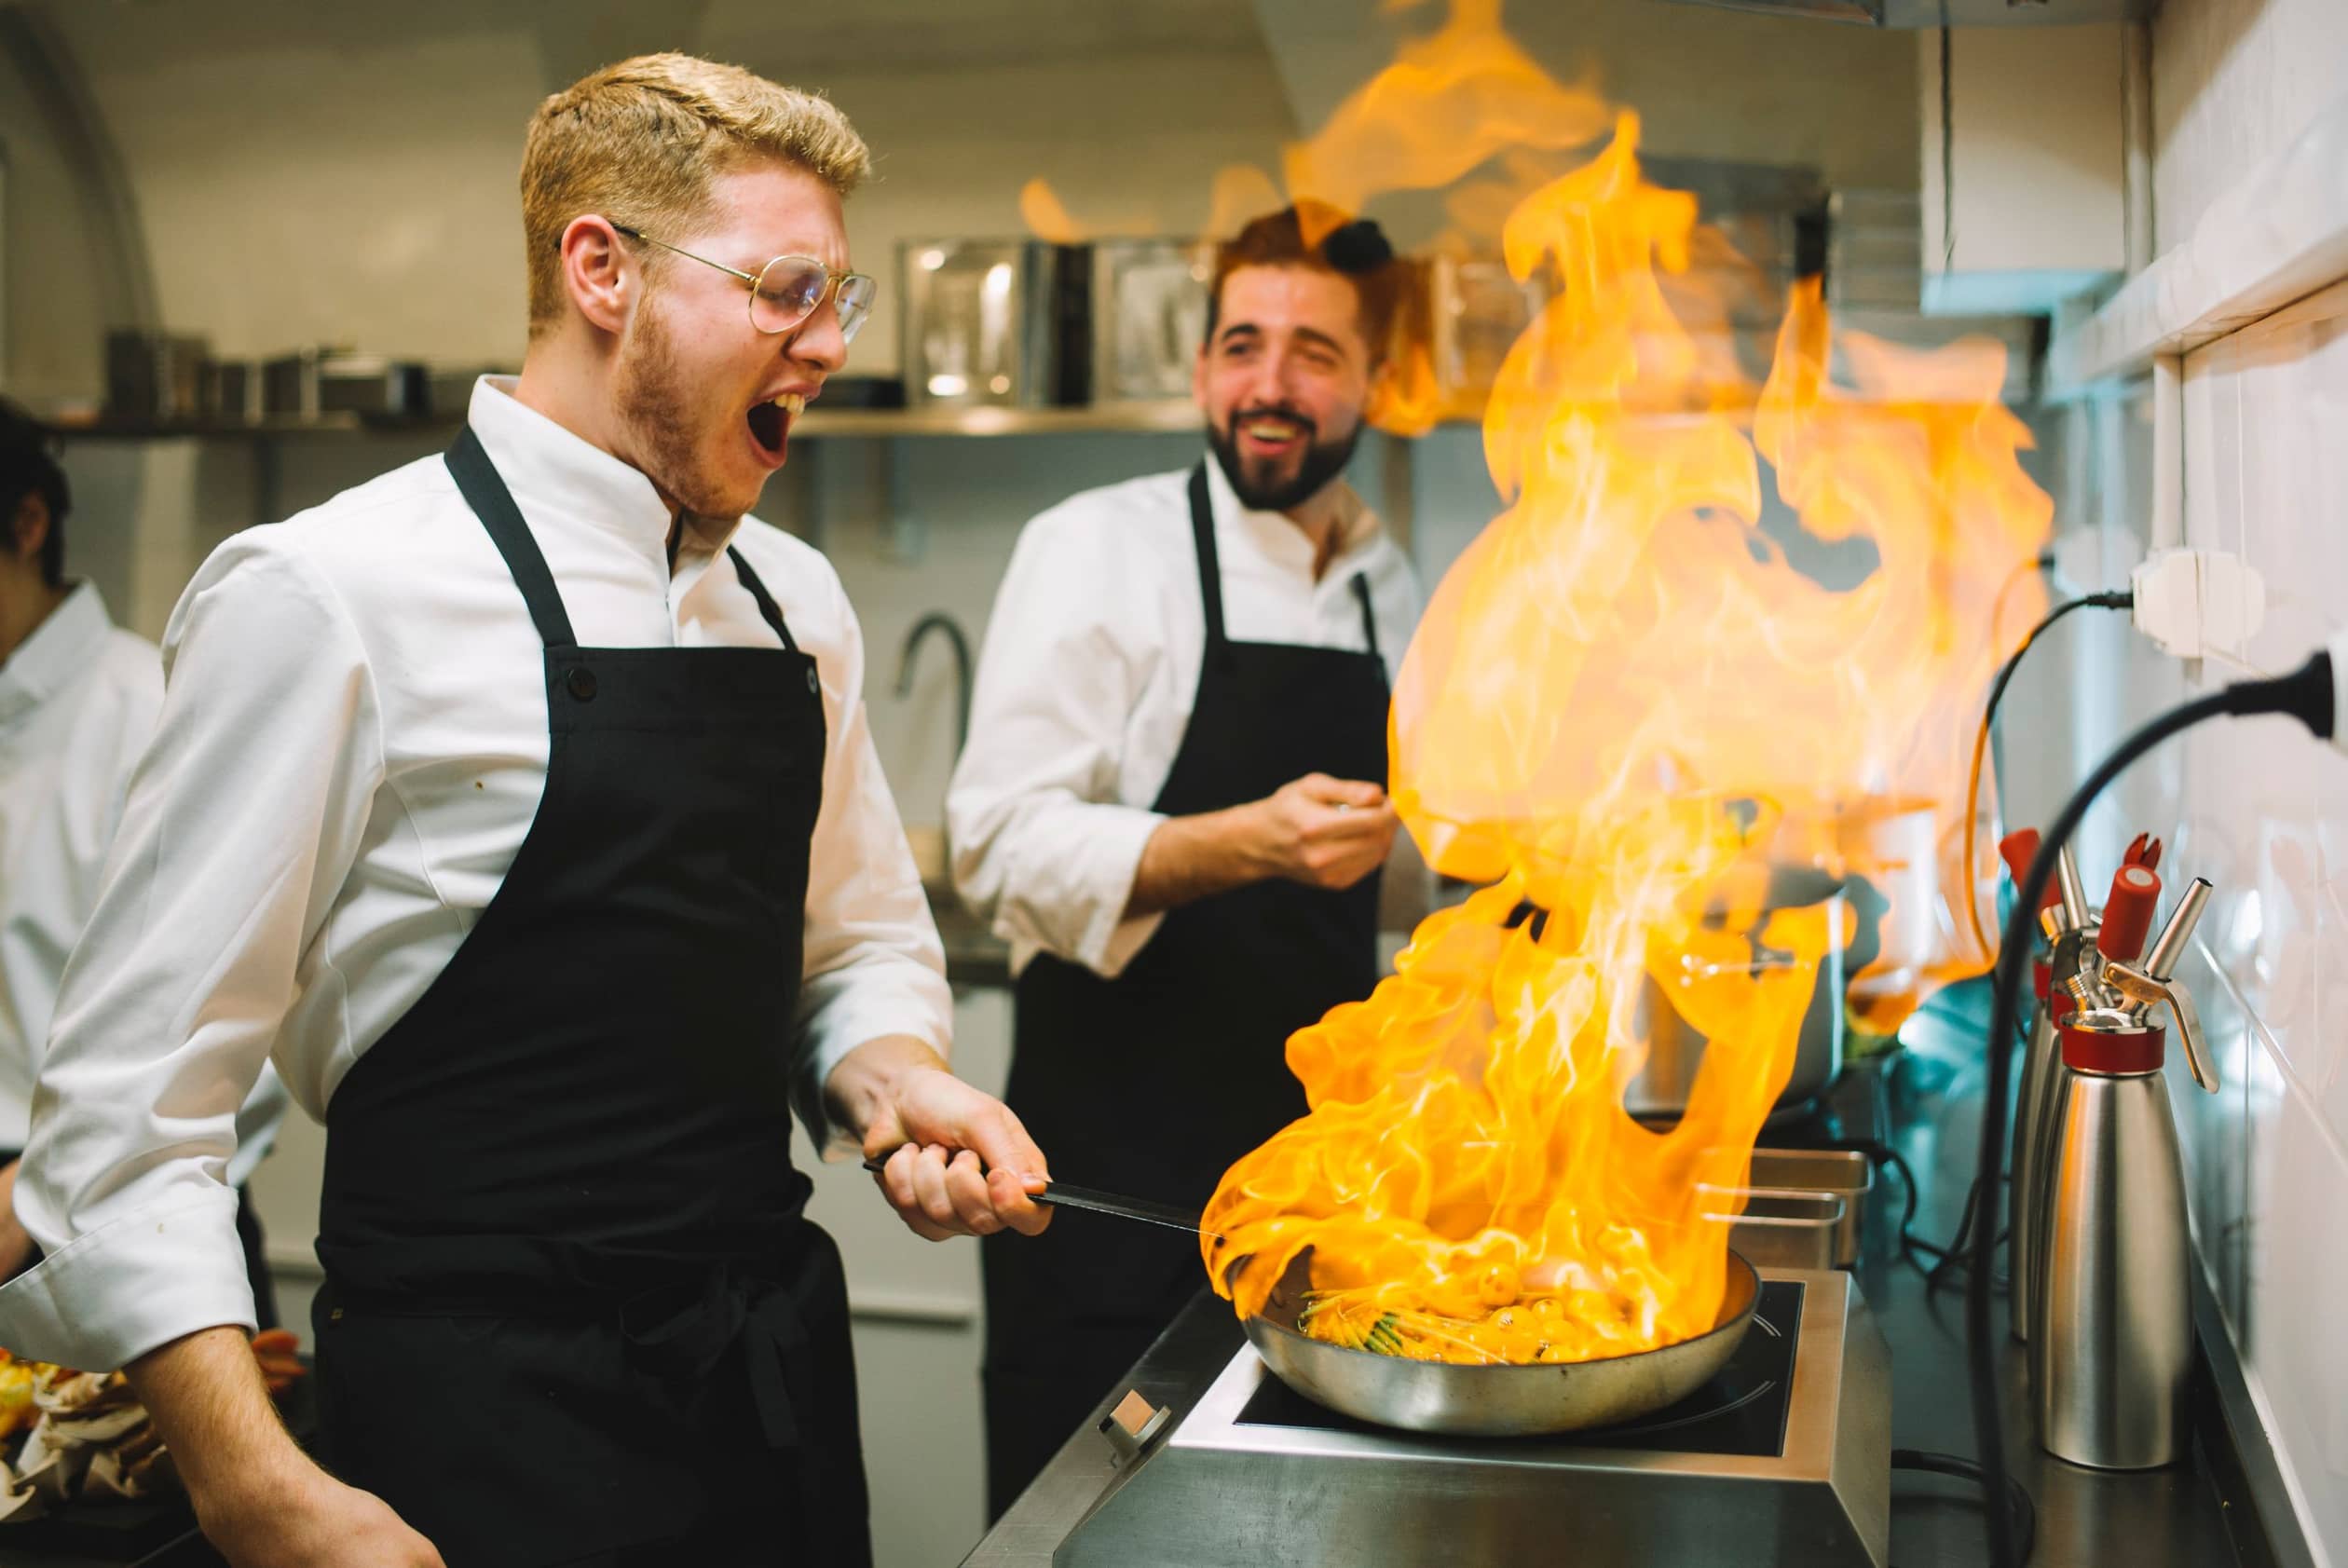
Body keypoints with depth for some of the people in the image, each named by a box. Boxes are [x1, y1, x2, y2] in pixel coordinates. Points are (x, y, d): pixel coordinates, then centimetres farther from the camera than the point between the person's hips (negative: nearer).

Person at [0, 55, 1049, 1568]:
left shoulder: (800, 603, 6)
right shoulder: (333, 594, -13)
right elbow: (135, 1101, -13)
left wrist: (895, 1078, -5)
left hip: (784, 1374, 6)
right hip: (483, 1437, -6)